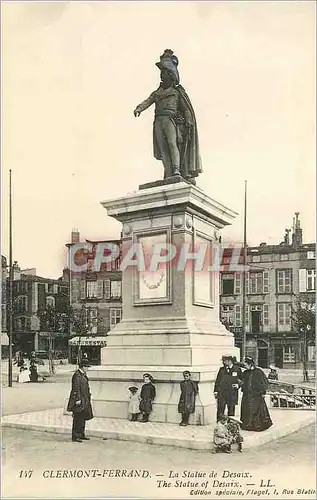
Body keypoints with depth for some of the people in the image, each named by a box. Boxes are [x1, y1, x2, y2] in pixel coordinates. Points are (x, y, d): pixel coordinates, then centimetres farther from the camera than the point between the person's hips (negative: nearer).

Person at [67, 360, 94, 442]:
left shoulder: (83, 374, 13)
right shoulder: (77, 375, -18)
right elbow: (76, 389, -21)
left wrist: (88, 397, 22)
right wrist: (78, 400, -22)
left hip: (84, 401, 10)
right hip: (79, 401, -10)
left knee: (83, 418, 15)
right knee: (77, 419, -4)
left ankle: (81, 434, 25)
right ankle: (75, 436, 2)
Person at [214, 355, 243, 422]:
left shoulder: (237, 369, 3)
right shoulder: (221, 369, 9)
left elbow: (242, 380, 11)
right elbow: (217, 381, 12)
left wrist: (238, 385, -7)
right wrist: (216, 391, 6)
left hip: (232, 394, -1)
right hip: (221, 393, 1)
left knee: (231, 410, 6)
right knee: (220, 410, -3)